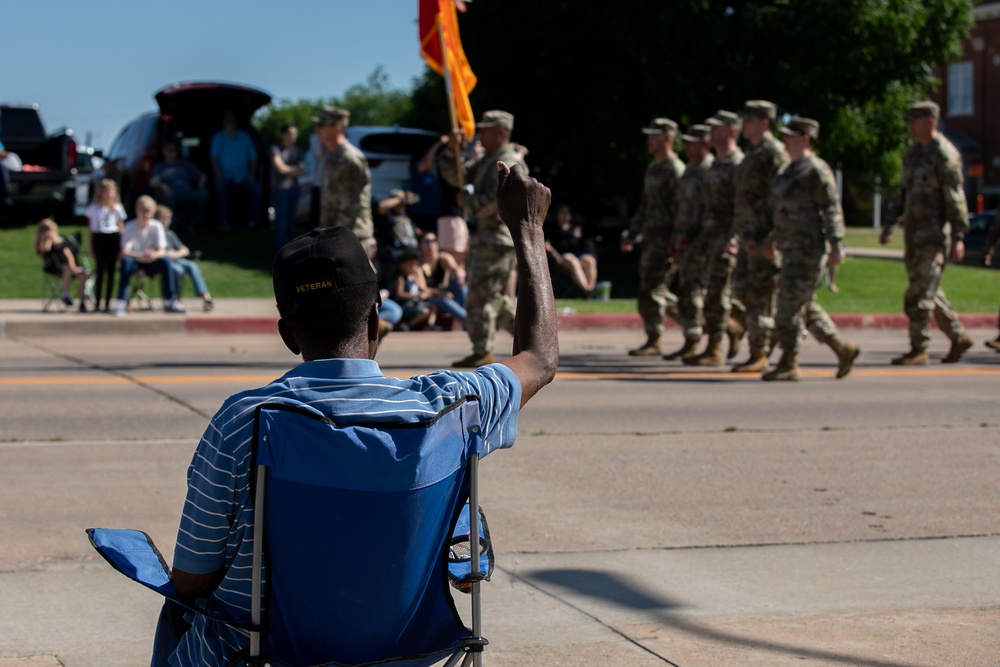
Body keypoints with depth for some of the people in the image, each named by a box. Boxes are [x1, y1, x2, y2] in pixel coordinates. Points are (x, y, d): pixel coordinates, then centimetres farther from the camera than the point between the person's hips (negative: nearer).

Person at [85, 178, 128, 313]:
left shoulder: (117, 208, 8)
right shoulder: (93, 207, 5)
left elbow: (121, 227, 9)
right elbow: (89, 228, 8)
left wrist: (122, 246, 2)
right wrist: (89, 247, 4)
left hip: (113, 239, 1)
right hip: (98, 239, -1)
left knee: (111, 271, 1)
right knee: (99, 270, -1)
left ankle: (107, 303, 5)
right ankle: (96, 302, 4)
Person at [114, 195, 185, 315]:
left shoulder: (156, 226, -8)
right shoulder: (130, 227, -12)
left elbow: (162, 251, -14)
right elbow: (124, 252, -22)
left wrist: (154, 255, -40)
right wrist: (141, 255, -41)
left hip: (151, 262, 1)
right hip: (135, 262, -1)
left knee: (165, 260, -30)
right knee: (126, 261, -35)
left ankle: (170, 301, -25)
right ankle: (121, 303, -34)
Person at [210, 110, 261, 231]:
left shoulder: (244, 137, 15)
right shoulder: (218, 137, 9)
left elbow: (253, 157, 14)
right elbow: (214, 156, 0)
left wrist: (251, 174, 0)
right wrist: (218, 174, -14)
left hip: (242, 176, 2)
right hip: (225, 175, -2)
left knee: (255, 188, -25)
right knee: (220, 188, -35)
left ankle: (252, 222, -18)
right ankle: (224, 222, -32)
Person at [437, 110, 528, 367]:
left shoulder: (509, 162, -14)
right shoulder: (485, 158, 18)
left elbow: (499, 200, -24)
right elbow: (454, 175, 18)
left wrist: (468, 201, -11)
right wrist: (453, 149, 2)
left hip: (499, 237, -10)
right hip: (484, 237, 10)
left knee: (481, 296, -8)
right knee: (494, 297, 14)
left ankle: (482, 353, -3)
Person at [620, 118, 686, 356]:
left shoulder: (676, 171, -13)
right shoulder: (652, 169, 17)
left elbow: (682, 210, -17)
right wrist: (632, 233, 21)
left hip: (666, 239, -9)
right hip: (651, 238, 9)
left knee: (652, 289, -9)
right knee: (656, 290, 11)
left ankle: (654, 341, -4)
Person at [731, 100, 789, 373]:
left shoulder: (774, 153, -13)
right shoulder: (753, 154, 18)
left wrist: (767, 237, -23)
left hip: (765, 237, -10)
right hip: (749, 235, 10)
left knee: (759, 295, -7)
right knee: (743, 289, 11)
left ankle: (759, 357, -2)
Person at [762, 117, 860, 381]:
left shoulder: (817, 170, -12)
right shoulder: (789, 169, 17)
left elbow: (832, 210, -16)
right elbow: (779, 209, 24)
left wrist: (836, 247, -20)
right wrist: (761, 236, 22)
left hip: (809, 248, -10)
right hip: (791, 249, 10)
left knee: (791, 304, -9)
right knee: (805, 306, 12)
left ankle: (788, 364, -3)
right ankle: (844, 349, 21)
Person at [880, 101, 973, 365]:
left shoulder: (945, 154, -12)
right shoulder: (913, 152, 14)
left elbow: (955, 197, -16)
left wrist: (959, 236, -20)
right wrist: (890, 225, 20)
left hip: (935, 233, -9)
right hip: (914, 232, 9)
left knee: (920, 293, -9)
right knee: (928, 291, 13)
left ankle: (919, 350, -3)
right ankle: (958, 337, 24)